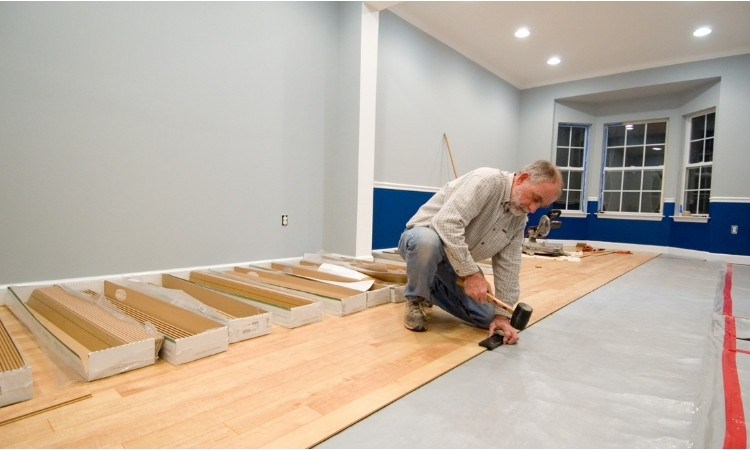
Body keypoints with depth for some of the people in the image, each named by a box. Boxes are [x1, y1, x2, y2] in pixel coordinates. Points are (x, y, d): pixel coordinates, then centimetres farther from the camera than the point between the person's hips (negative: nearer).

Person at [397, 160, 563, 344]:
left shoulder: (519, 219, 0)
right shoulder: (487, 180, -26)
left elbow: (508, 265, 0)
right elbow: (446, 222, -37)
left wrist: (502, 315, -6)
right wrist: (471, 273, -33)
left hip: (458, 263, 7)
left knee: (486, 317, 3)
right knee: (427, 242, -43)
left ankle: (431, 289, 23)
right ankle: (416, 299, -12)